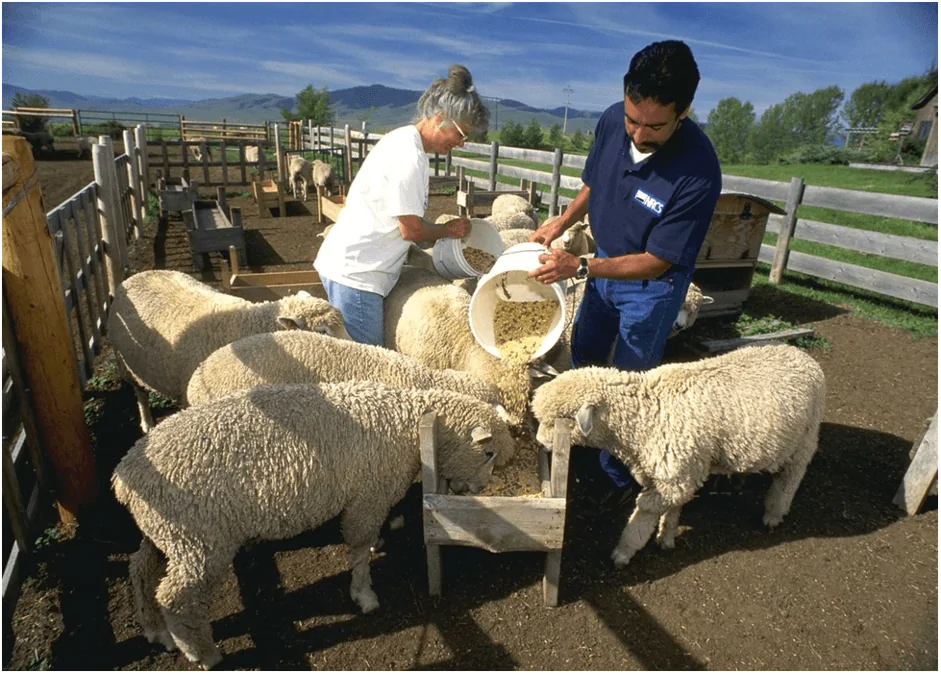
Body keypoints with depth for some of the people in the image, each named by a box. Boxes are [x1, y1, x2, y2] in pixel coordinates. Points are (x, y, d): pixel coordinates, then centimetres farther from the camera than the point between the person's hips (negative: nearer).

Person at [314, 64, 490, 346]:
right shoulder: (409, 156, -18)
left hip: (350, 266, 10)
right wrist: (449, 230, 1)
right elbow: (411, 229, -16)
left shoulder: (403, 140, 13)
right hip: (356, 273, -10)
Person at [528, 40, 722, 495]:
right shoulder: (612, 121, -17)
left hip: (652, 285, -6)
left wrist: (579, 268, -31)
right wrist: (561, 223, -8)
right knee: (583, 356, 22)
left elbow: (654, 263, -27)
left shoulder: (698, 173, -34)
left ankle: (619, 472, 34)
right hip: (605, 260, 7)